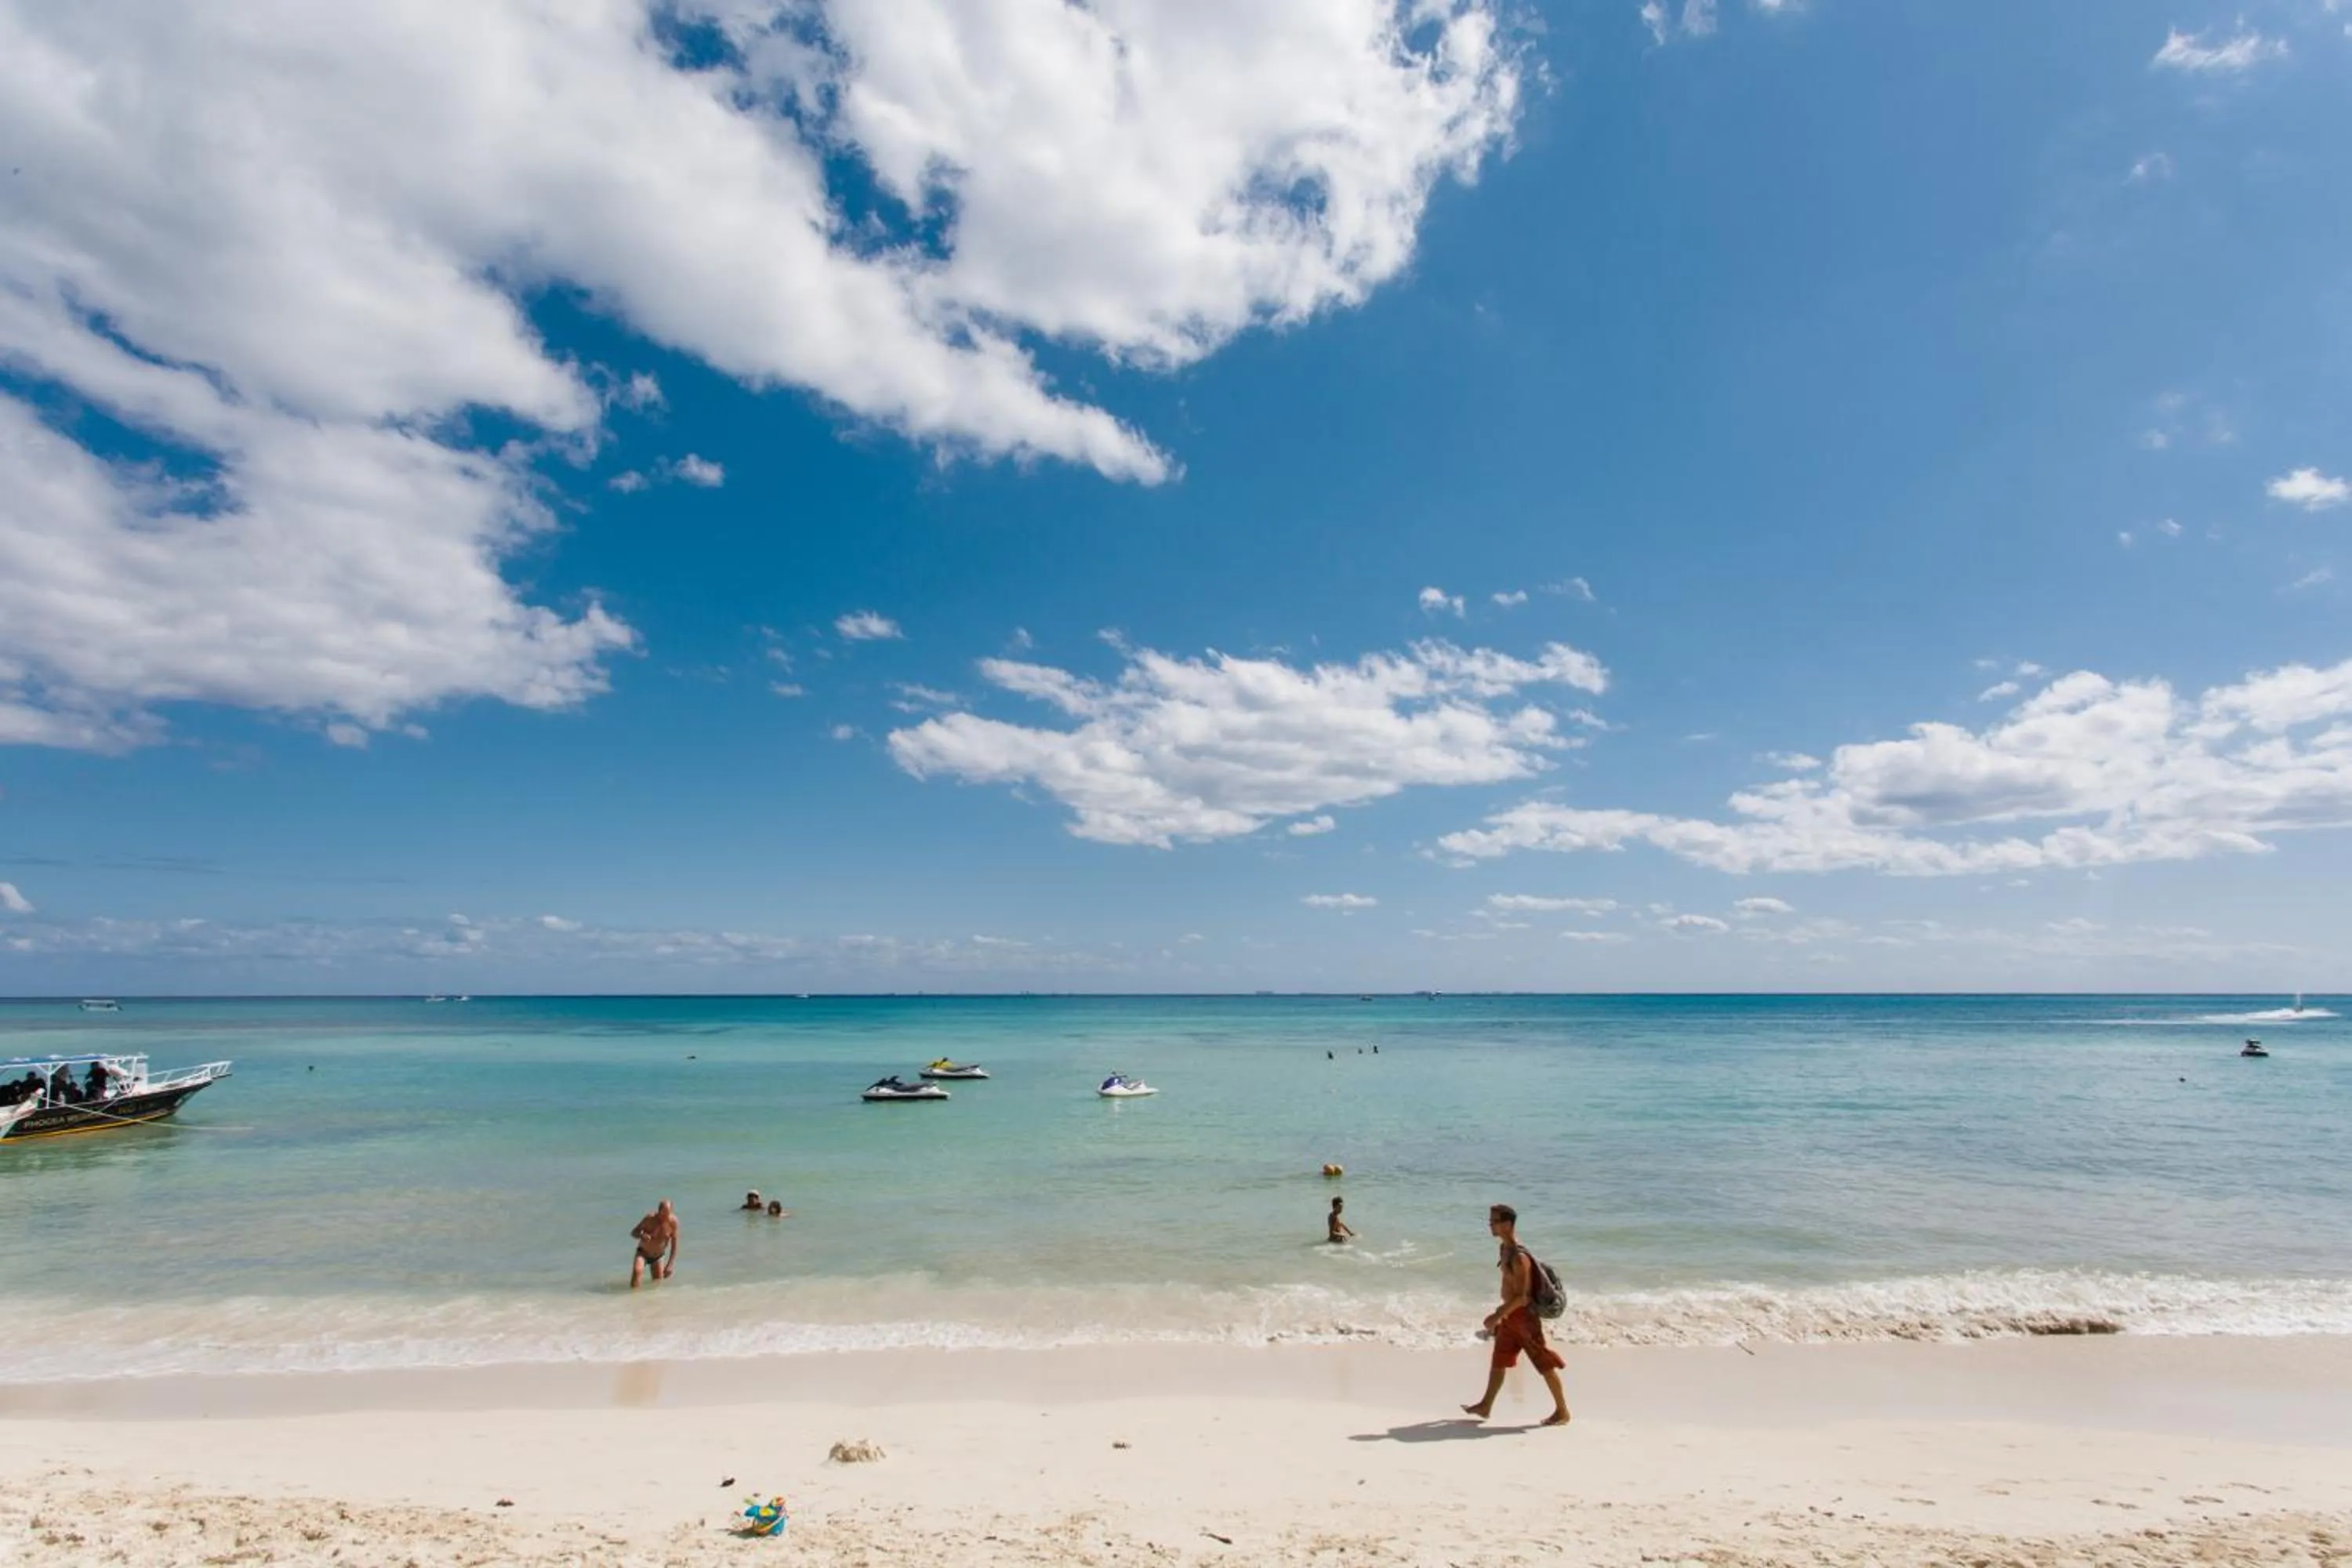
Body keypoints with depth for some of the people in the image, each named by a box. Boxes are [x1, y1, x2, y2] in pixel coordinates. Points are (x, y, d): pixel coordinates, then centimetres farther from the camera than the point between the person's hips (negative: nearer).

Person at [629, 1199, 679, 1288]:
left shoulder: (673, 1222, -21)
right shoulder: (650, 1218, -26)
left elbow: (674, 1245, -12)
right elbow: (634, 1232, -15)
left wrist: (670, 1264, -17)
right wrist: (641, 1235, -39)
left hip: (659, 1256, 2)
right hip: (643, 1253, -2)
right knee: (637, 1271, -30)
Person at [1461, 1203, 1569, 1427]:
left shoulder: (1518, 1257, -26)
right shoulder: (1506, 1249, 4)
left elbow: (1522, 1297, -26)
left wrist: (1498, 1316, -23)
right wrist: (1502, 1312, 21)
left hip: (1523, 1316, -9)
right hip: (1511, 1315, 10)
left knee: (1545, 1365, 6)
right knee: (1498, 1360, 15)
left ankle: (1562, 1411, 20)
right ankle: (1485, 1406, 25)